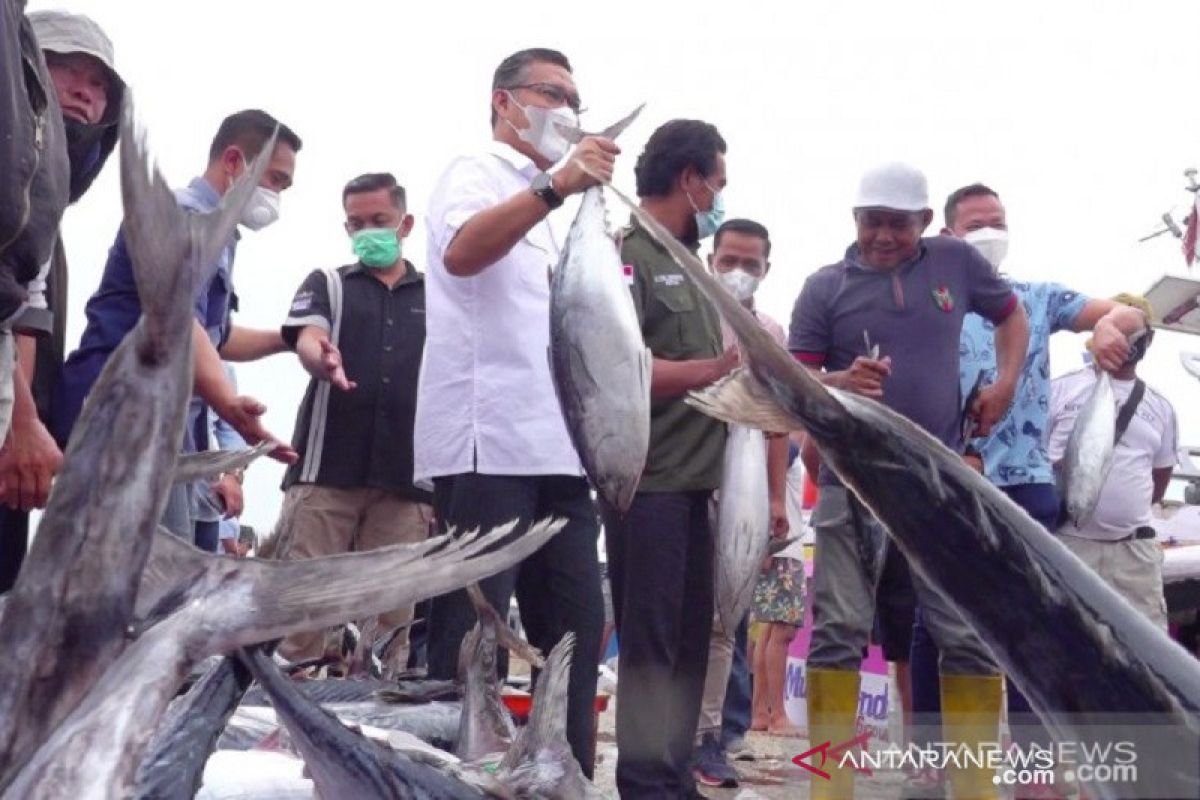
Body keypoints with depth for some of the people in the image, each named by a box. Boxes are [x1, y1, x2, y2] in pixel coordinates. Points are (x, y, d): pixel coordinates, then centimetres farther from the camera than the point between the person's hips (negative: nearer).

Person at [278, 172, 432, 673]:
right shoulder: (327, 284, 14)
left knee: (392, 613, -1)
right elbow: (307, 339, -6)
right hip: (326, 470, -1)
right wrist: (322, 360, -31)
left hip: (406, 480, 1)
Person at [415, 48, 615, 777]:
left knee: (576, 622, 8)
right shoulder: (477, 175, 0)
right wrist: (555, 185, -35)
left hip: (554, 448, 9)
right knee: (470, 633, -7)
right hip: (490, 445, -9)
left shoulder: (544, 209, 24)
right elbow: (460, 253, -24)